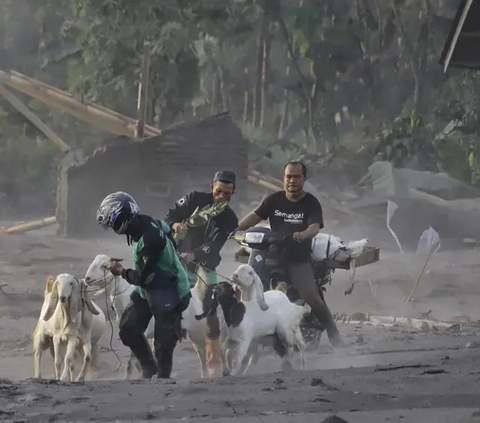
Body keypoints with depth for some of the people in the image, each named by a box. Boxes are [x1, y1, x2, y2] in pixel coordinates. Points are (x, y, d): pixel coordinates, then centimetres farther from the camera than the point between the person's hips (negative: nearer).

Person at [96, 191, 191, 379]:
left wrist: (122, 272, -9)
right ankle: (149, 368, 27)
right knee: (128, 328, 11)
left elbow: (144, 277, -26)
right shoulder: (140, 225, -3)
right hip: (147, 290, 10)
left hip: (168, 295, -10)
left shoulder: (150, 238, -31)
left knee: (163, 343, -3)